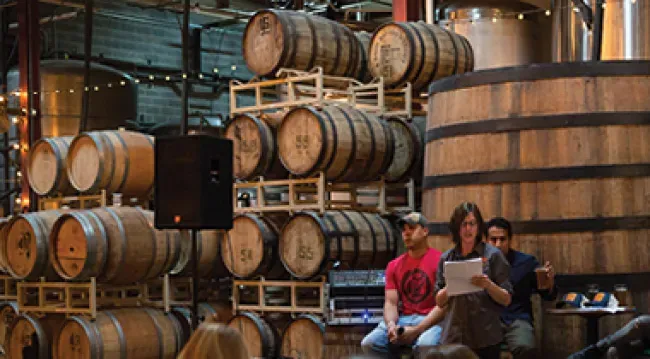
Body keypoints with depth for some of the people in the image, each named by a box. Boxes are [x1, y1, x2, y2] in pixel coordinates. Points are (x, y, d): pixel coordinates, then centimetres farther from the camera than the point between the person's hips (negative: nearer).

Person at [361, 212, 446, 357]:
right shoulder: (394, 265, 16)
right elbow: (390, 303, 9)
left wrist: (417, 330, -18)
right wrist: (391, 324, -15)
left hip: (431, 321, -5)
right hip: (402, 320, 5)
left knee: (424, 345, -39)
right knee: (369, 343, -21)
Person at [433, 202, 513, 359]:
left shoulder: (492, 255, 0)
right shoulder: (446, 258, 9)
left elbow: (506, 300, -1)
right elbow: (439, 301, 11)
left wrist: (488, 285, -18)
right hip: (453, 336, 3)